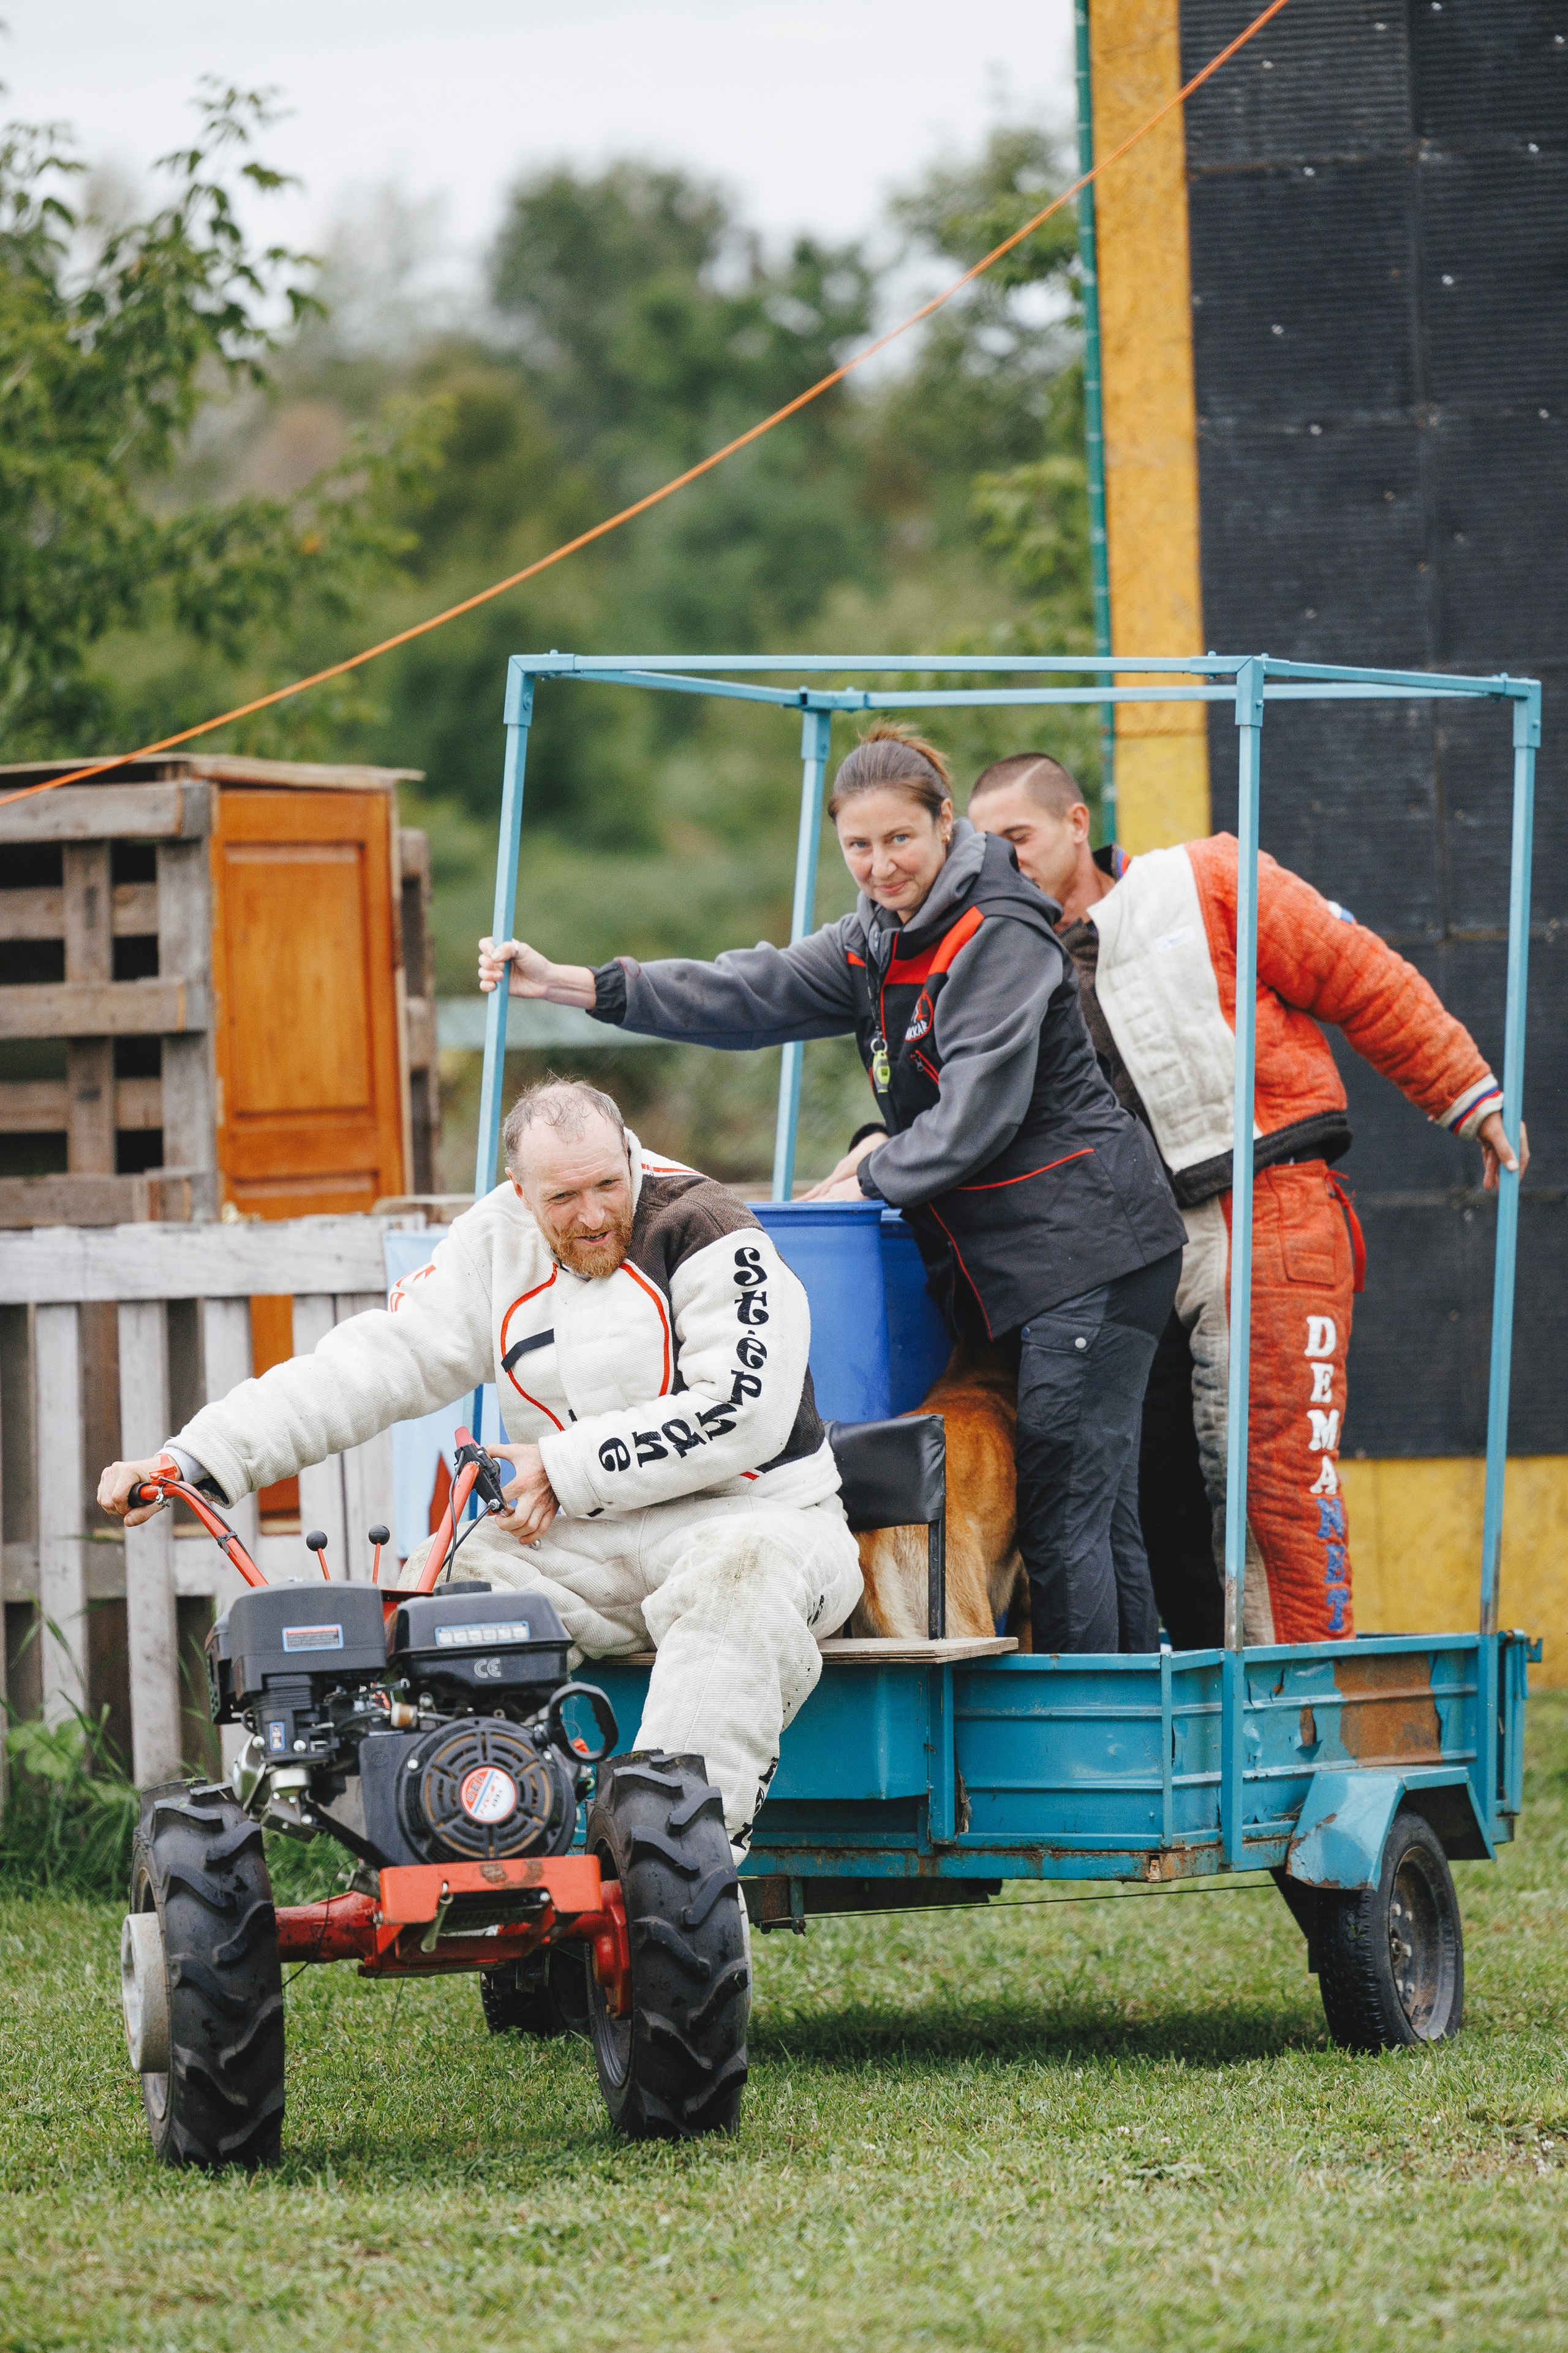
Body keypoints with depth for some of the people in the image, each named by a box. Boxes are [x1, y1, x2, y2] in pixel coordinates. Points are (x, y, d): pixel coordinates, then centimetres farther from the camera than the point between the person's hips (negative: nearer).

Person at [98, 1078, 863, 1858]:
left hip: (753, 1510, -5)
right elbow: (373, 1364, 0)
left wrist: (566, 1470, -18)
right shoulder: (498, 1246, 5)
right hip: (581, 1544, 5)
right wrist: (195, 1460, -10)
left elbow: (742, 1418, -20)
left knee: (739, 1571, -40)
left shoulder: (706, 1235, -11)